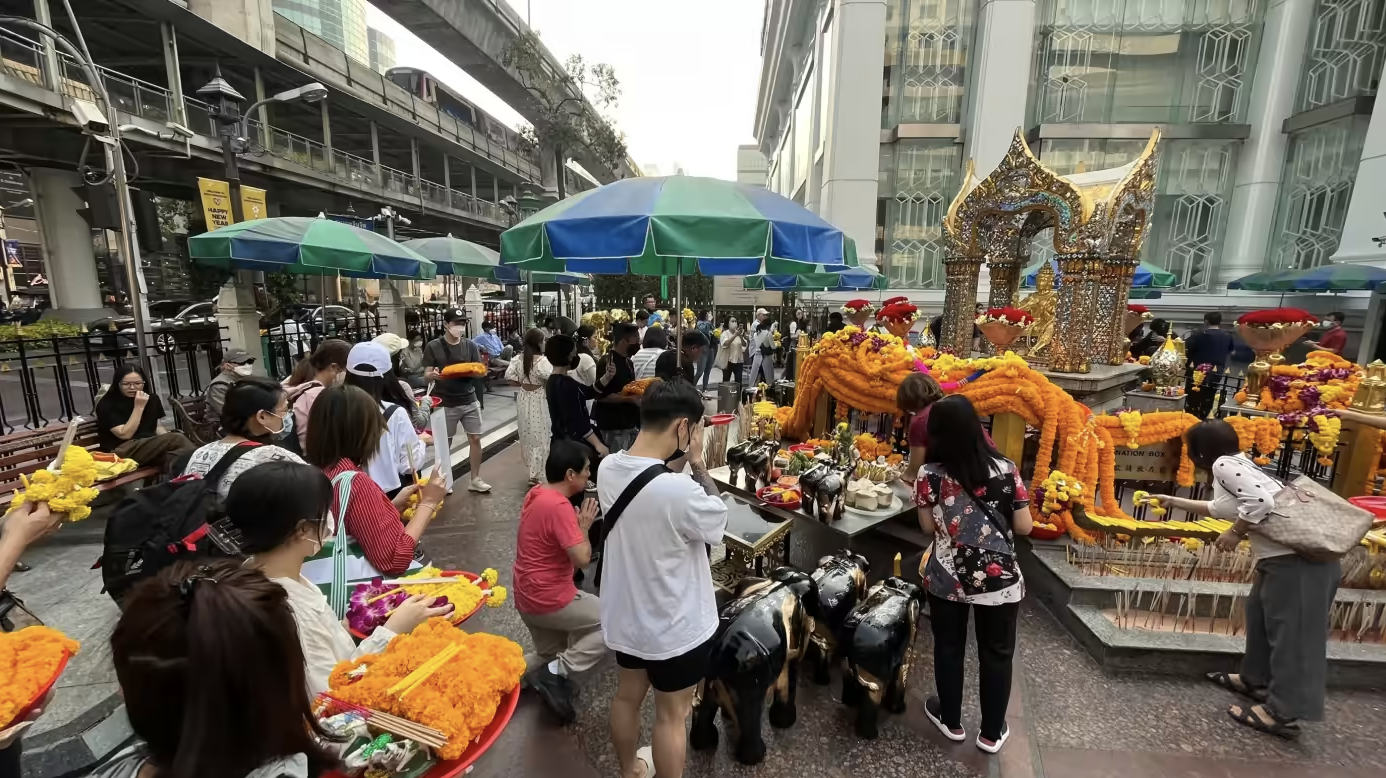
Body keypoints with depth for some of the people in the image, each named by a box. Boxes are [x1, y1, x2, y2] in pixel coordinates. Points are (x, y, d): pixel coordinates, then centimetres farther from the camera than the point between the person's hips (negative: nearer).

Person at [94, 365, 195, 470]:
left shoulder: (152, 399, 13)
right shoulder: (107, 405, -3)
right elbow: (125, 434, -13)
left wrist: (168, 441, -8)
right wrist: (139, 407, -16)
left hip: (151, 447, 5)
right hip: (121, 452, -5)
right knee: (177, 439, -32)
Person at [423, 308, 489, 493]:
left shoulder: (470, 345, 3)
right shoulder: (433, 346, -4)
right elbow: (426, 375, -5)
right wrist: (434, 375, -28)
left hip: (469, 401, 2)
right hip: (445, 403, -2)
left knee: (475, 439, 3)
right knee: (444, 442, 9)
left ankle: (475, 479, 16)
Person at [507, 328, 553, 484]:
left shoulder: (519, 359, -1)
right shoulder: (542, 361, -19)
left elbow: (509, 376, -1)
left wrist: (523, 383, 7)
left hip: (524, 399, 7)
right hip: (538, 401, -7)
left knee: (527, 435, 20)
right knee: (539, 437, 3)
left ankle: (532, 468, 36)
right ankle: (534, 474, 6)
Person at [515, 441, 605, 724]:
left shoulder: (536, 493, 2)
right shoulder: (558, 506, -26)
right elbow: (582, 559, -27)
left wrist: (576, 524, 4)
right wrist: (584, 526, -12)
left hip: (529, 596, 9)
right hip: (549, 599, -9)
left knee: (552, 653, 27)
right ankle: (557, 672, -3)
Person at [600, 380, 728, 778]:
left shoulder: (607, 469, -13)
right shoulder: (680, 490, -35)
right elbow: (719, 519, -15)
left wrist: (684, 465, -7)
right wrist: (698, 463, -14)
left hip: (625, 615, 7)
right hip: (676, 627, -7)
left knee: (627, 697, 28)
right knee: (671, 717, 18)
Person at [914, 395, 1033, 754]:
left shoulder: (930, 474, -15)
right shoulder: (1005, 469, -12)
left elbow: (928, 527, -5)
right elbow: (1024, 527, -5)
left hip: (946, 578, 0)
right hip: (999, 579, 1)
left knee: (949, 648, 19)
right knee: (996, 653, 19)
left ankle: (951, 721, 38)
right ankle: (992, 733, 35)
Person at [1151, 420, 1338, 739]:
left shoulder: (1223, 464, -14)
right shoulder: (1237, 464, 17)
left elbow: (1261, 502, -27)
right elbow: (1219, 508, 32)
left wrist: (1235, 534, -13)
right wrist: (1173, 501, 39)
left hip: (1297, 557, -10)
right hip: (1283, 554, 10)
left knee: (1290, 630, -3)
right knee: (1260, 614, 20)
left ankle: (1283, 713, 5)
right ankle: (1255, 679, 35)